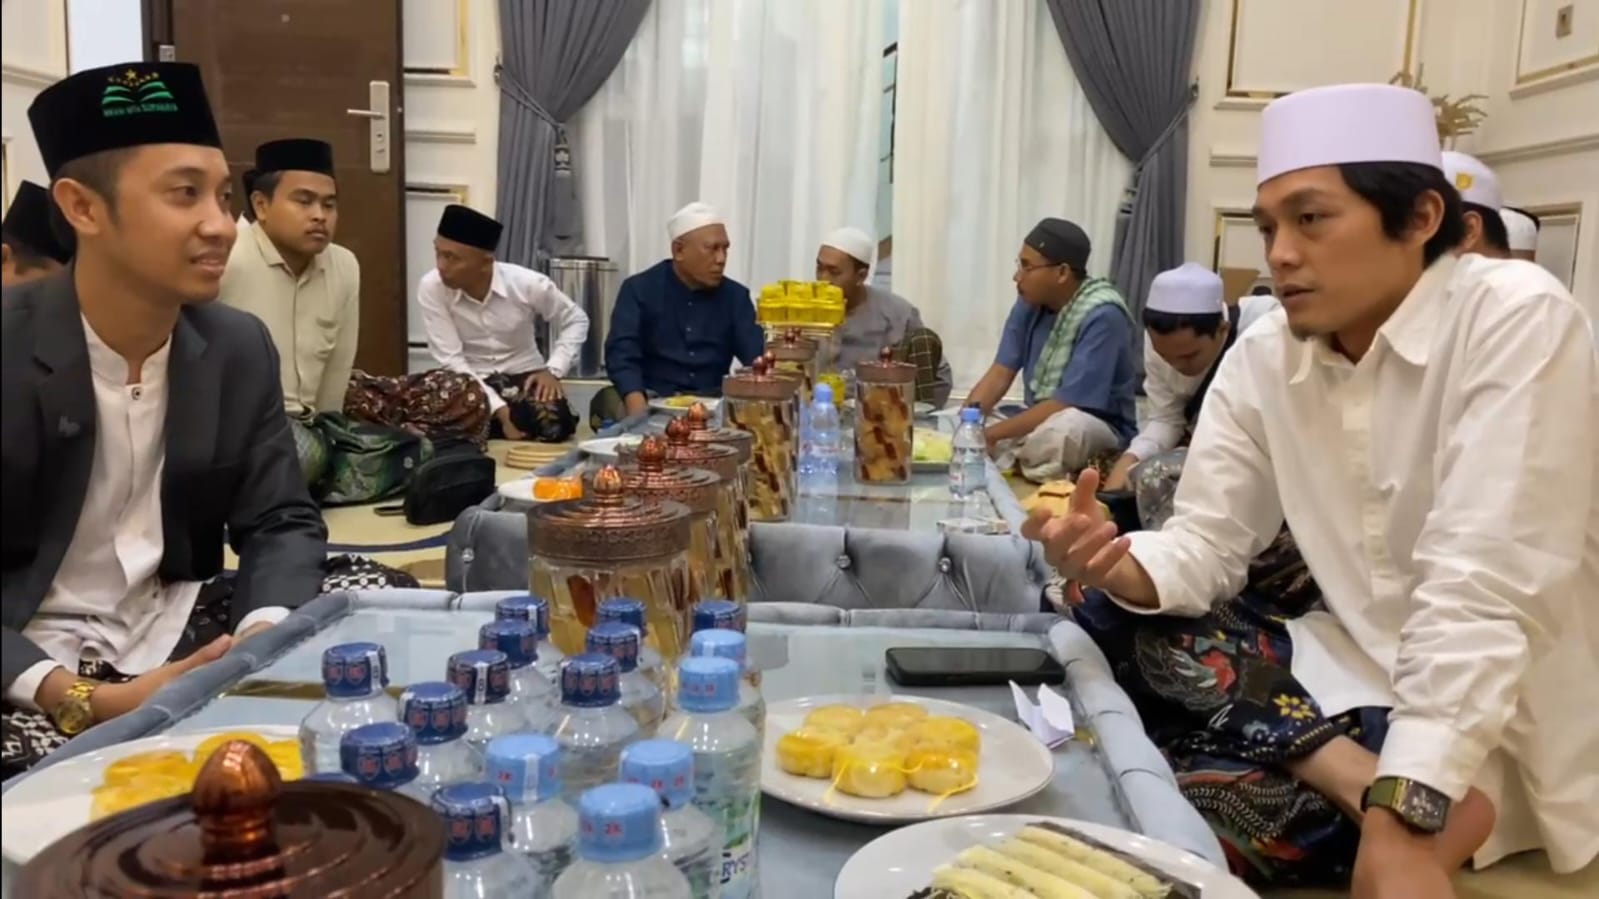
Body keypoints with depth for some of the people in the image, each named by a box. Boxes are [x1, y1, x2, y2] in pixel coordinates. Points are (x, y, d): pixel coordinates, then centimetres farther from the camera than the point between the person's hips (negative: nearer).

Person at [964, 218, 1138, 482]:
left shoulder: (1102, 316, -22)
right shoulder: (1030, 301, -2)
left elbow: (1066, 404, -26)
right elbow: (1000, 373, -4)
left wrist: (991, 434, -26)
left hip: (1100, 429, -6)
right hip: (1040, 421, 6)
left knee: (1060, 427, -38)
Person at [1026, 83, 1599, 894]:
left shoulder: (1517, 321, -19)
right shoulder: (1263, 357, -1)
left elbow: (1481, 593, -28)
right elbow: (1204, 548, -4)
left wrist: (1404, 817, -33)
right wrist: (1109, 564, -28)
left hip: (1508, 726, -7)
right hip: (1351, 671, 7)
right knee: (1103, 603, -14)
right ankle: (1364, 782, -19)